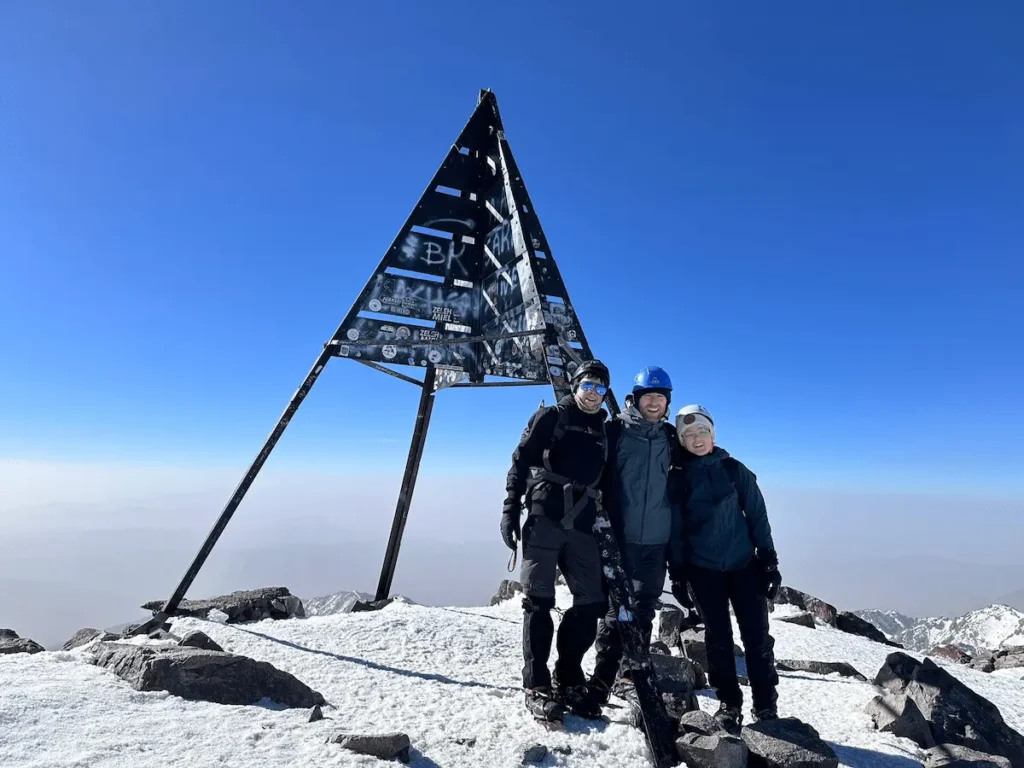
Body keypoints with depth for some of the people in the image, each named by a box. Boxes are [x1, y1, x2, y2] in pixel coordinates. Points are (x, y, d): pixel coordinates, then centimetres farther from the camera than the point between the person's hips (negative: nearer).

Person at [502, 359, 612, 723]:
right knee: (539, 601, -2)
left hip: (581, 525, 5)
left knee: (592, 602, 4)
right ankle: (537, 686, 8)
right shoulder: (550, 417, 5)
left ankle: (568, 680, 20)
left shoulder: (603, 431, 19)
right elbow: (521, 462, -1)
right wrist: (511, 509, -10)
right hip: (544, 518, -5)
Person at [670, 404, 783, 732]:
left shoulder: (734, 469, 0)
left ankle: (766, 708, 15)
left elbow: (757, 515, 2)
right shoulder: (677, 478, 0)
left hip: (743, 563, 0)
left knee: (757, 635, 2)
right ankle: (729, 704, 21)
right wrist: (676, 572, 2)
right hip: (703, 568, 0)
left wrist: (769, 560, -1)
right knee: (718, 637, 7)